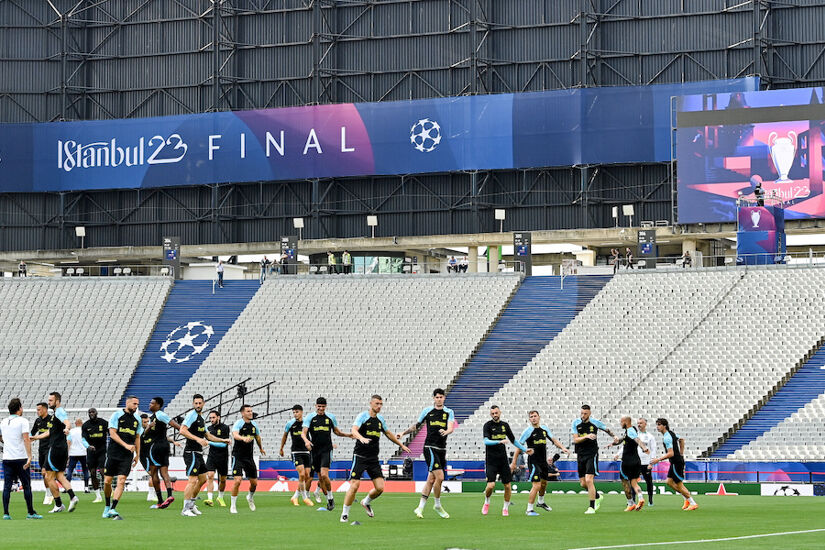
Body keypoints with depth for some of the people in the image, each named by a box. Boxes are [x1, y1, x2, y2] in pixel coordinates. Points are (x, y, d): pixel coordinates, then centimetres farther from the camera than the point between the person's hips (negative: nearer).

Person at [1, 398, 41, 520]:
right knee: (26, 486, 3)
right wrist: (29, 457, -20)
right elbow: (26, 440, -15)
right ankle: (31, 512, 6)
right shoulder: (22, 421, -6)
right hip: (21, 458, -4)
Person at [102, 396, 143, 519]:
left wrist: (137, 455, 17)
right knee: (107, 481, 1)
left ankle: (113, 509, -16)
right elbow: (112, 434, -9)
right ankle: (107, 506, 23)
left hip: (127, 457, 2)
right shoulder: (117, 415, -2)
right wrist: (126, 445, -18)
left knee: (121, 481, -13)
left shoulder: (137, 420, 12)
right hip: (113, 453, -2)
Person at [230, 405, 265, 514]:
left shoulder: (254, 424, 8)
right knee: (238, 480, -16)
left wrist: (261, 448, 40)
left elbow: (257, 437, 27)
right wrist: (243, 438, -50)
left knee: (254, 482, 7)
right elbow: (235, 435, -31)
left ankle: (250, 497, 40)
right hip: (238, 456, -6)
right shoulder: (238, 423, -11)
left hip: (249, 456, 6)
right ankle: (233, 506, -4)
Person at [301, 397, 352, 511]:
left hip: (326, 450, -2)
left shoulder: (331, 417, 5)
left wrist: (347, 435, 1)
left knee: (324, 475, -17)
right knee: (320, 477, 5)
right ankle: (328, 499, 19)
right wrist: (306, 440, -27)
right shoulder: (310, 417, 1)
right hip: (314, 450, 2)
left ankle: (330, 496, 1)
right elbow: (303, 433, -6)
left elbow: (336, 431, 17)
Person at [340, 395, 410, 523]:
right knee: (354, 486, -12)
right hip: (360, 456, -5)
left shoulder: (380, 419, 12)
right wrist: (361, 438, -44)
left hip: (373, 458, 5)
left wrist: (401, 445, 34)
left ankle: (366, 502, 28)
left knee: (380, 488, -3)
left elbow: (388, 434, 28)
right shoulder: (362, 416, -7)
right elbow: (354, 430, -24)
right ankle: (345, 514, 0)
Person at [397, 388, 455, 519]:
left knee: (431, 479, 5)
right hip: (430, 448, -4)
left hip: (442, 449, 4)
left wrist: (446, 432, -28)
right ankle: (438, 505, 0)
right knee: (439, 477, -16)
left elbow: (451, 427, -7)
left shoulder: (449, 412, 8)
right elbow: (416, 426, 15)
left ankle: (420, 507, 11)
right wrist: (404, 432, 5)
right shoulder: (427, 411, 4)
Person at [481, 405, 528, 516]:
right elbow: (486, 441, -19)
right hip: (491, 460, -4)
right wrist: (499, 441, -33)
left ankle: (506, 508, 17)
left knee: (508, 485, 0)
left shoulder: (505, 425, 9)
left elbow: (513, 440, 20)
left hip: (503, 460, 4)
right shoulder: (488, 425, -5)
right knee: (491, 485, -14)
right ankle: (486, 503, 15)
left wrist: (524, 449, 16)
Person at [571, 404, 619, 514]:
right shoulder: (576, 423, 0)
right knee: (583, 483, 6)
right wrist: (586, 436, -22)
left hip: (592, 454, -4)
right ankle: (597, 497, 34)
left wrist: (614, 436, 5)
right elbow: (575, 440, -7)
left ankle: (592, 507, -10)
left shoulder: (595, 423, -2)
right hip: (580, 455, 4)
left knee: (589, 480, -16)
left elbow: (607, 429, 19)